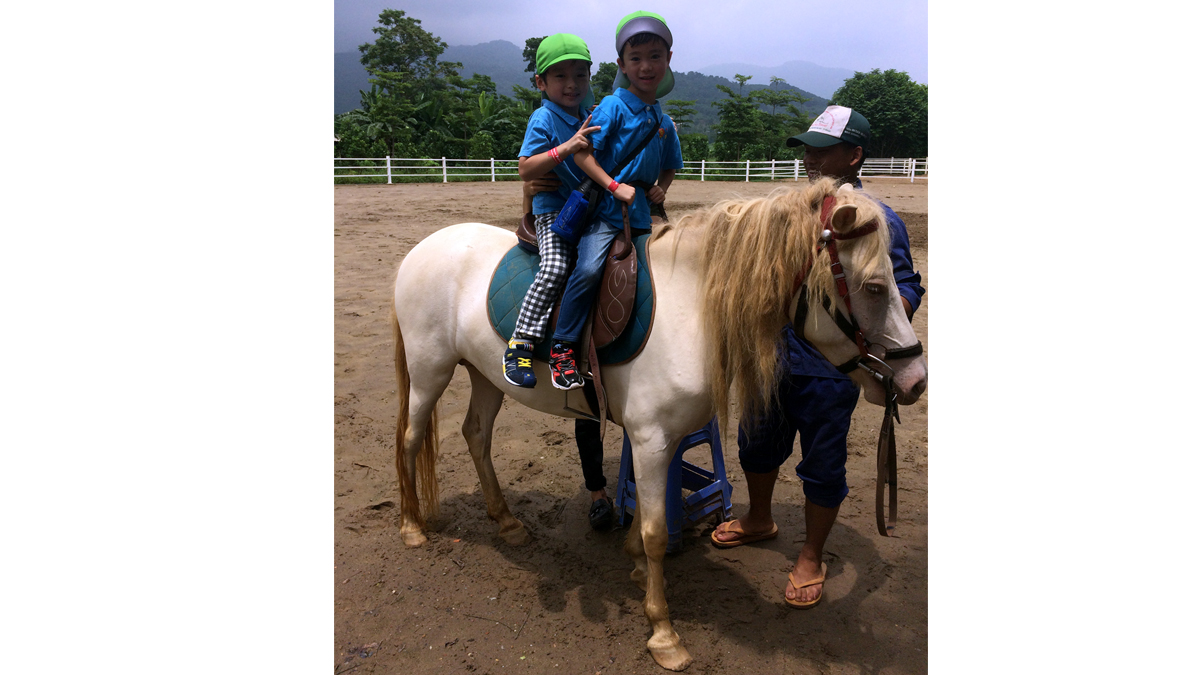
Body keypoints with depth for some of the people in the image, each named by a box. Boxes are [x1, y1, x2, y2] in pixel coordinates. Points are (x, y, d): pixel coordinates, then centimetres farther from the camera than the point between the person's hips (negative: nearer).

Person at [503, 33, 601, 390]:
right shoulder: (543, 119, -6)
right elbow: (526, 169, -16)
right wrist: (565, 147, -26)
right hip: (553, 210, -7)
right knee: (555, 268, -26)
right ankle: (520, 344, -19)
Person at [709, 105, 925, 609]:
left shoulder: (879, 222, -11)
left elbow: (907, 286, -13)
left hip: (828, 370, -6)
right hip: (773, 357, 6)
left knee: (822, 466, 7)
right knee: (757, 445, 21)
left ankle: (810, 560, 27)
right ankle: (759, 521, 46)